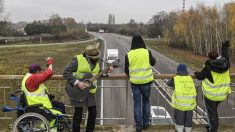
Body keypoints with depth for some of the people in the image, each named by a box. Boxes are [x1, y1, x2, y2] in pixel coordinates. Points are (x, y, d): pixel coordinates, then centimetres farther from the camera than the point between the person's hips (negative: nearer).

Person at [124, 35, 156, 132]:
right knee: (146, 102, 18)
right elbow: (153, 62, 10)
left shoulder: (128, 55, -7)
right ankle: (146, 123, 24)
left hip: (134, 82, 0)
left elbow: (126, 70, 3)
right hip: (146, 81, 0)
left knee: (137, 104, 10)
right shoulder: (147, 52, -9)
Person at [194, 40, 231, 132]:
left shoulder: (209, 67, -21)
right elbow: (225, 56, 17)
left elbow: (200, 76, -9)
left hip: (211, 94, -6)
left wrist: (196, 73, 14)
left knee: (211, 113, 8)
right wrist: (225, 47, 34)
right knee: (214, 111, 26)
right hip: (222, 94, 6)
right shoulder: (226, 64, -6)